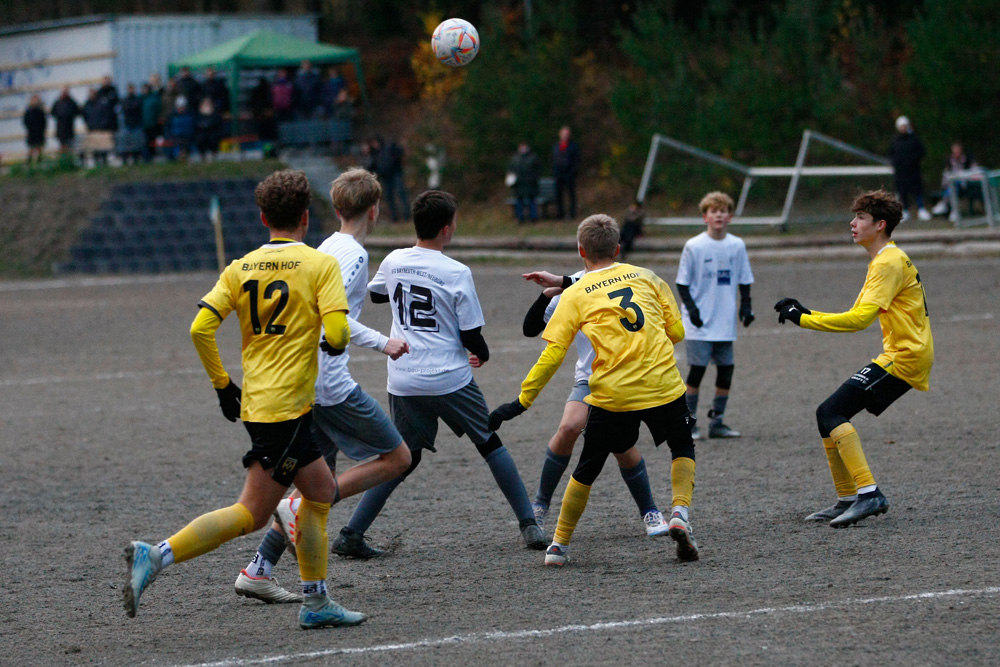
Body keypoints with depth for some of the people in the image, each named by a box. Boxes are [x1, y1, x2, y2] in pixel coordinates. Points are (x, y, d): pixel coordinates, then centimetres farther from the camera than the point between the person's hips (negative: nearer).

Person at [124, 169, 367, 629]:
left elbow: (200, 328, -2)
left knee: (321, 492, 18)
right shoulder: (321, 264, -7)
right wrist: (337, 341, 8)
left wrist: (222, 384, 9)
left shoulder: (240, 268, 7)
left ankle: (315, 604, 17)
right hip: (287, 406, -7)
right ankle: (156, 557, -12)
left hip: (254, 401, 7)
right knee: (251, 514, -3)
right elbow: (337, 335, -17)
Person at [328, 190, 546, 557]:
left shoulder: (394, 262, 2)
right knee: (490, 443, 15)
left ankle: (351, 534, 1)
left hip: (403, 381, 4)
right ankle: (529, 525, 15)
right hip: (449, 379, -4)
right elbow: (471, 336, -7)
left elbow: (376, 294, 25)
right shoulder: (457, 273, -12)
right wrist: (482, 354, 15)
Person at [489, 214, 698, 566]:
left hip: (611, 393, -1)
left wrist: (521, 402, 1)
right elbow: (676, 331, 8)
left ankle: (559, 544, 19)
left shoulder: (576, 294, 3)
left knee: (587, 469, 17)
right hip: (663, 385, 1)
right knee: (683, 449, 24)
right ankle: (680, 514, 0)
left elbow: (552, 355, -3)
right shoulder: (647, 277, 9)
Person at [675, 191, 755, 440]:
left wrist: (746, 305, 1)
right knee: (697, 369, -6)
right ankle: (689, 424, 3)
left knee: (726, 369, 4)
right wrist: (690, 307, -12)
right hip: (699, 325, -4)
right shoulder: (694, 246, -5)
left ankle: (717, 422, 14)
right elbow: (682, 282, 0)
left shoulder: (737, 246, 5)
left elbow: (744, 280, 14)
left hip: (726, 322, 4)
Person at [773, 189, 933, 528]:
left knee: (832, 412, -18)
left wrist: (804, 319, -18)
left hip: (905, 357, -10)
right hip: (901, 356, 10)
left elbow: (860, 318, -22)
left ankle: (869, 494, -25)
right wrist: (806, 314, 11)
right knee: (829, 414, 9)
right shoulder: (883, 261, 21)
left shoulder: (889, 262, -13)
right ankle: (847, 499, 13)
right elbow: (856, 316, 21)